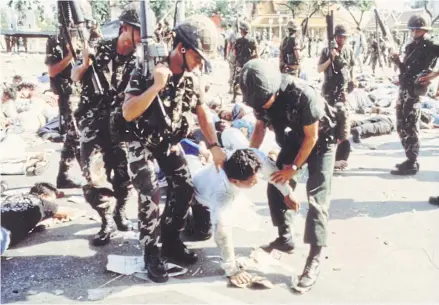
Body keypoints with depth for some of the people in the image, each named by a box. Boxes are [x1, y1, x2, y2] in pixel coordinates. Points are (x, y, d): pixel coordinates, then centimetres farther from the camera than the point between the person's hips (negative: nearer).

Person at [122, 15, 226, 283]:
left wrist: (214, 146, -9)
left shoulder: (195, 80, -8)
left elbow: (203, 114, 3)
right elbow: (128, 113, -31)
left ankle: (171, 242, 17)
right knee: (151, 193, -17)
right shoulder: (147, 71, -25)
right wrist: (156, 86, -41)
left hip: (169, 142, 6)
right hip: (142, 142, -5)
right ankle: (152, 254, -1)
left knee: (186, 187, -1)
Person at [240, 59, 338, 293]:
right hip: (292, 142, 6)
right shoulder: (261, 96, -18)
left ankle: (314, 260, -9)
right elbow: (260, 127, 1)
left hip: (319, 144, -6)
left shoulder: (303, 95, -36)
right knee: (275, 188, 4)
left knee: (316, 199, -13)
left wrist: (294, 168, -16)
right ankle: (285, 239, 22)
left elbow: (311, 137, -24)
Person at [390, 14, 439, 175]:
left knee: (410, 128, -7)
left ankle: (412, 164, -1)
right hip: (403, 90, 9)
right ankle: (411, 160, 23)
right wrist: (398, 61, 4)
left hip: (414, 91, -9)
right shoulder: (410, 47, 17)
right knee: (401, 127, 13)